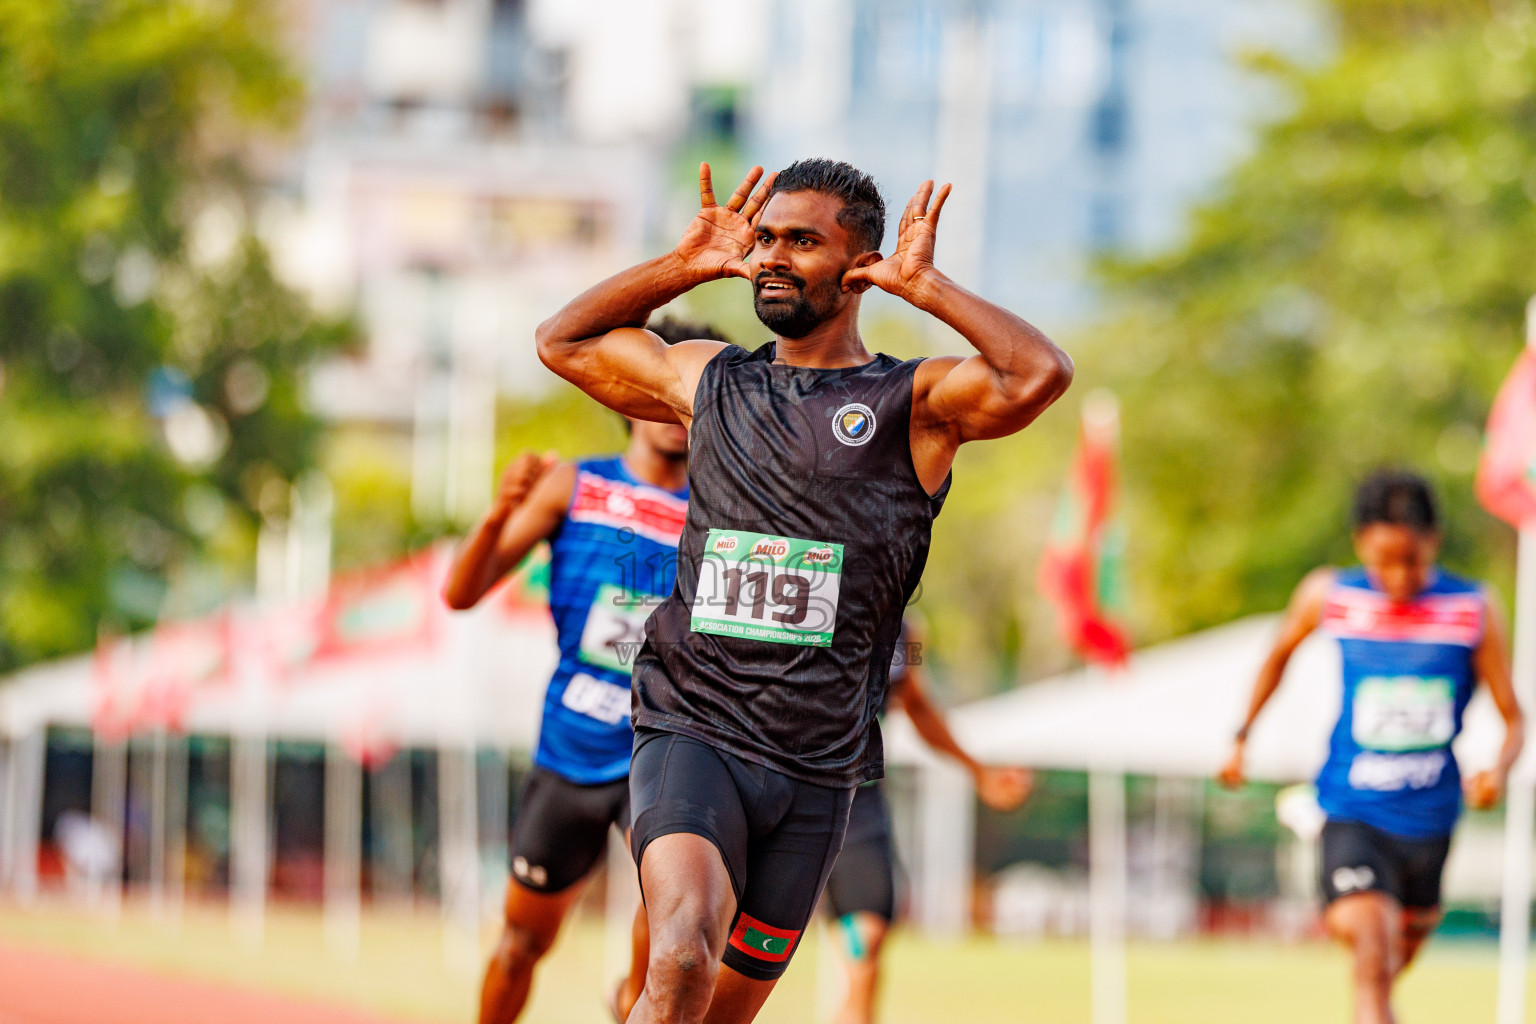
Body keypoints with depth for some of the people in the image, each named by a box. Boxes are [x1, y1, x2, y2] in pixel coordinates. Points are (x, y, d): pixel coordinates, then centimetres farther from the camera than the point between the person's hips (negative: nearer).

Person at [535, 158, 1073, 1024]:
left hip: (816, 770, 0)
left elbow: (1043, 374, -18)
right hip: (692, 734, 0)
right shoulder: (710, 381, 12)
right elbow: (564, 341, 26)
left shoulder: (914, 403, 1)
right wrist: (687, 265, 15)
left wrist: (922, 285, -10)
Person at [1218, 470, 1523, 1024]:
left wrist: (1498, 772, -24)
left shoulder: (1473, 609, -8)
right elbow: (1280, 652, 16)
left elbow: (1512, 718, -3)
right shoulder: (1328, 596, -7)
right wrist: (1241, 738, 16)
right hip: (1353, 813, -2)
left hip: (1430, 815, 2)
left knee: (1403, 950, 22)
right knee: (1371, 951, -22)